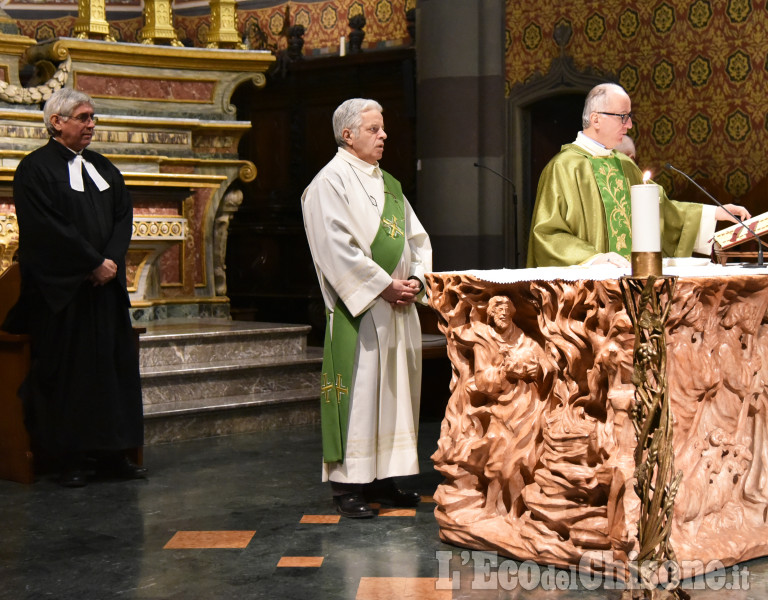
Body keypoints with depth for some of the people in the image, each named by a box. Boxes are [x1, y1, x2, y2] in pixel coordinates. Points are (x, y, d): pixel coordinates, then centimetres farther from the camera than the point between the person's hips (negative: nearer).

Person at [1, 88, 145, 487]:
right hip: (62, 290, -6)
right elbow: (49, 230, -15)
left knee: (113, 365, 5)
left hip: (105, 285, 6)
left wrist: (110, 261, -7)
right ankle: (72, 458, 6)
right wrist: (93, 265, -14)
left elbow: (123, 216, 9)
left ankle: (111, 453, 12)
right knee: (68, 371, -2)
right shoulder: (35, 169, -6)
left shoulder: (102, 167, 15)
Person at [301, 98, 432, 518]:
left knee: (396, 388, 9)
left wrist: (416, 279, 0)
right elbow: (337, 247, -16)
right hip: (358, 308, -8)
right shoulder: (330, 183, -6)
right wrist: (383, 286, -17)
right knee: (358, 390, -7)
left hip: (398, 307, 8)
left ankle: (382, 478, 17)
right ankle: (347, 485, 0)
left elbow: (416, 236, 18)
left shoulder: (389, 184, 18)